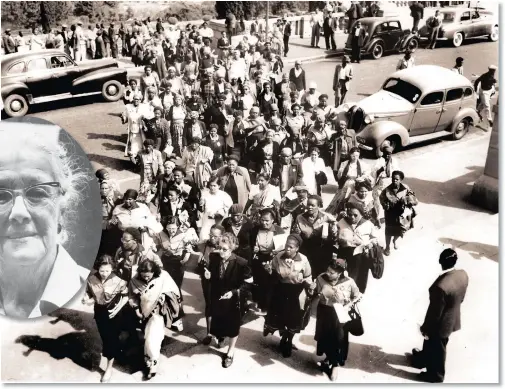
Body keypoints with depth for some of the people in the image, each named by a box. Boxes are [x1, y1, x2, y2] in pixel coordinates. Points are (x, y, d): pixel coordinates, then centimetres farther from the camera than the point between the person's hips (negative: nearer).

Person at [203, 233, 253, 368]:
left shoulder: (241, 263, -28)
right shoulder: (213, 257, -15)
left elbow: (248, 282, -16)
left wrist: (234, 292, -25)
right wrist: (208, 276, -19)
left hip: (234, 300, -3)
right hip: (217, 297, 4)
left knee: (233, 325, 16)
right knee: (217, 321, 22)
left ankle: (230, 351, 40)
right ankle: (220, 338, 58)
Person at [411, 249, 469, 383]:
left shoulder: (441, 286, -40)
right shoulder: (463, 274, -16)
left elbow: (435, 312, -26)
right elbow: (461, 298, 3)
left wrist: (426, 328, -10)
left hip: (441, 324, -7)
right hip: (453, 318, 7)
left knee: (437, 349, 20)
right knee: (429, 342, 32)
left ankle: (436, 375, 45)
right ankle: (424, 359, 58)